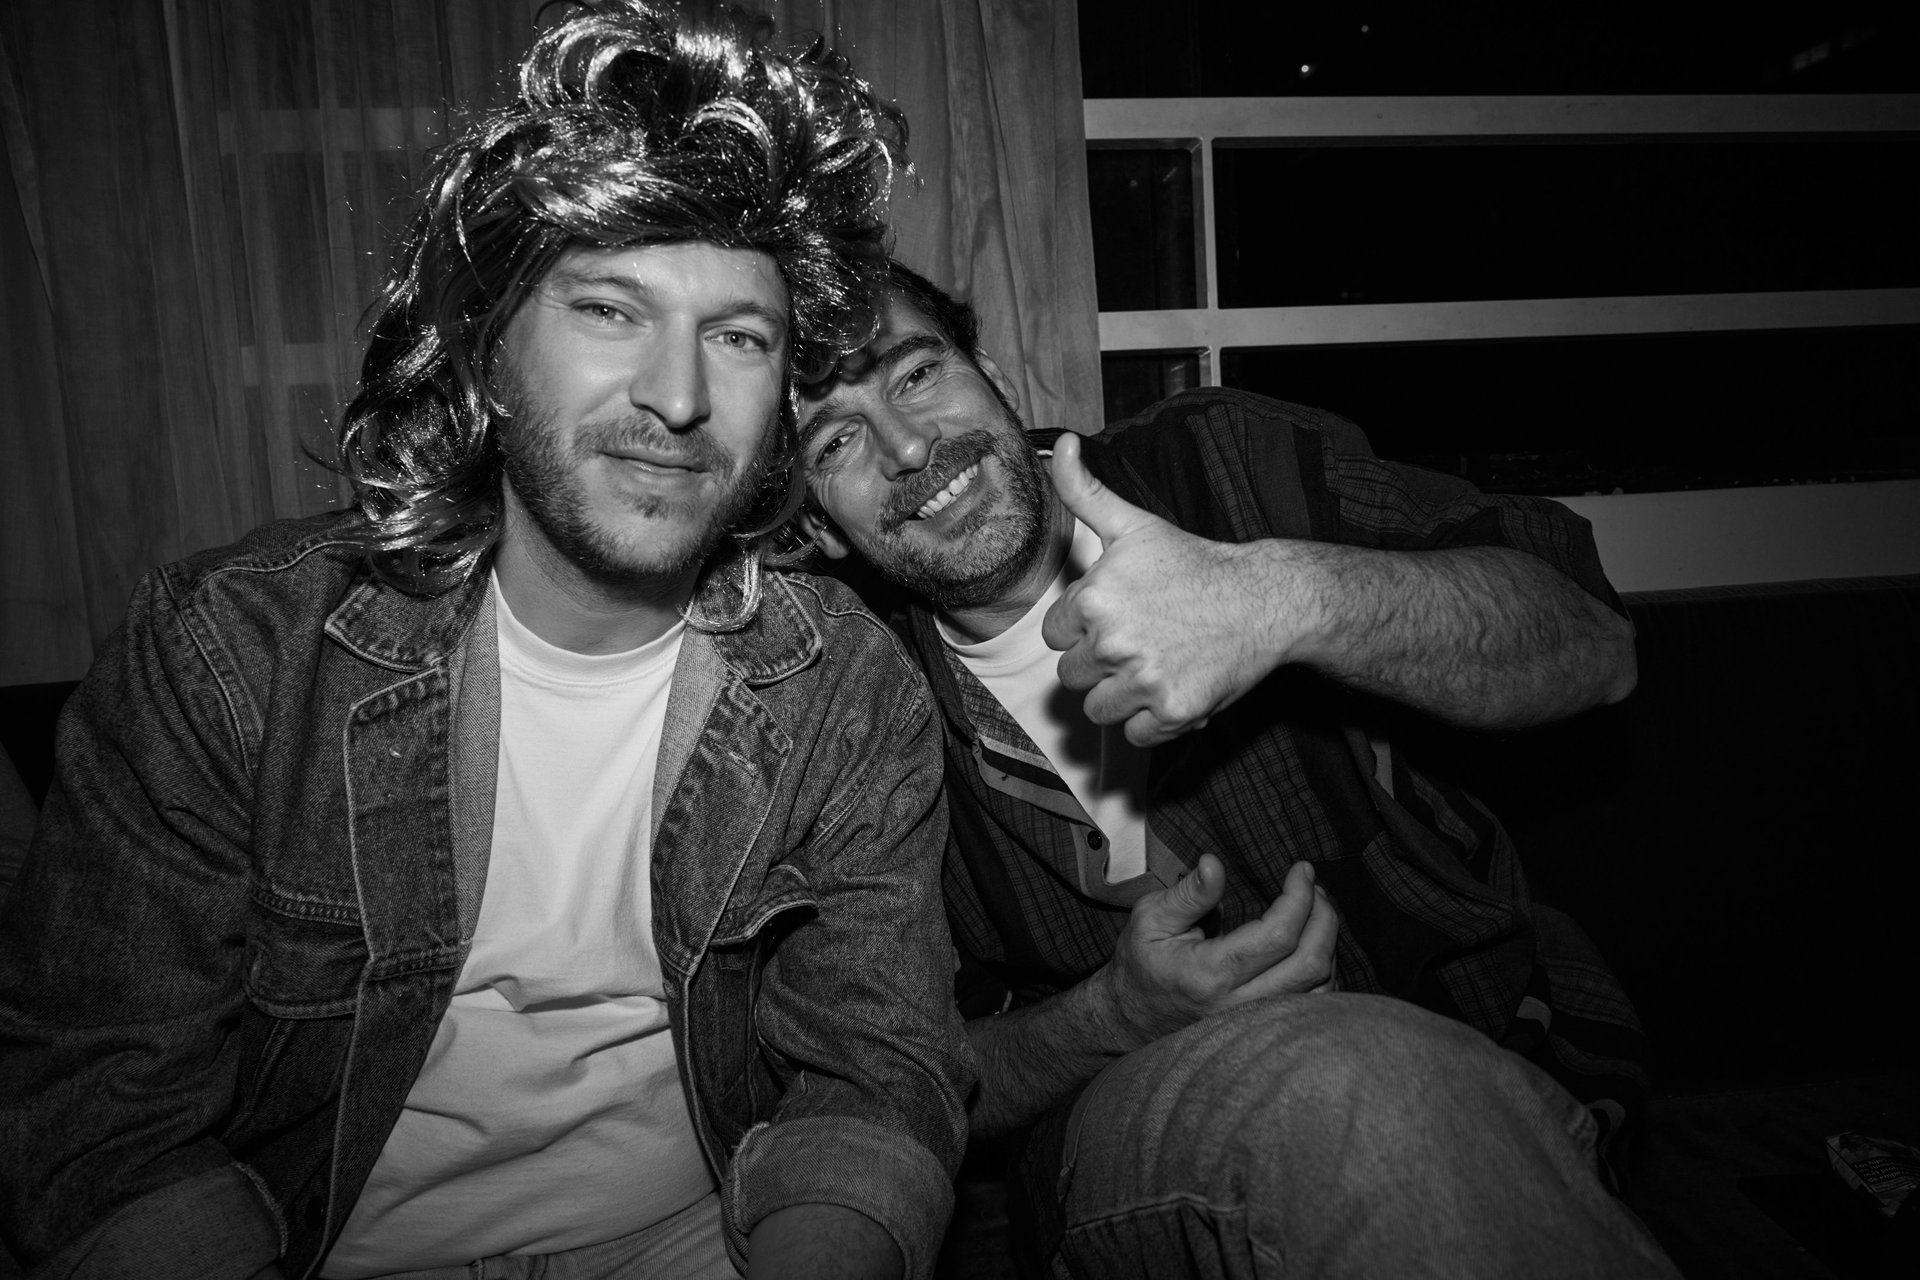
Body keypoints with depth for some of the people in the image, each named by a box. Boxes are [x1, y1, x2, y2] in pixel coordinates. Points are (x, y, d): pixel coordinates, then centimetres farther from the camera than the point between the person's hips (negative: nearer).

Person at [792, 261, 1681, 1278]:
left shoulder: (1223, 460, -4)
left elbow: (1592, 646, -11)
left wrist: (1289, 592, -31)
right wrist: (1118, 1016, -18)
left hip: (1482, 1065, 3)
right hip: (1131, 1154, -2)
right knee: (1343, 1092, -34)